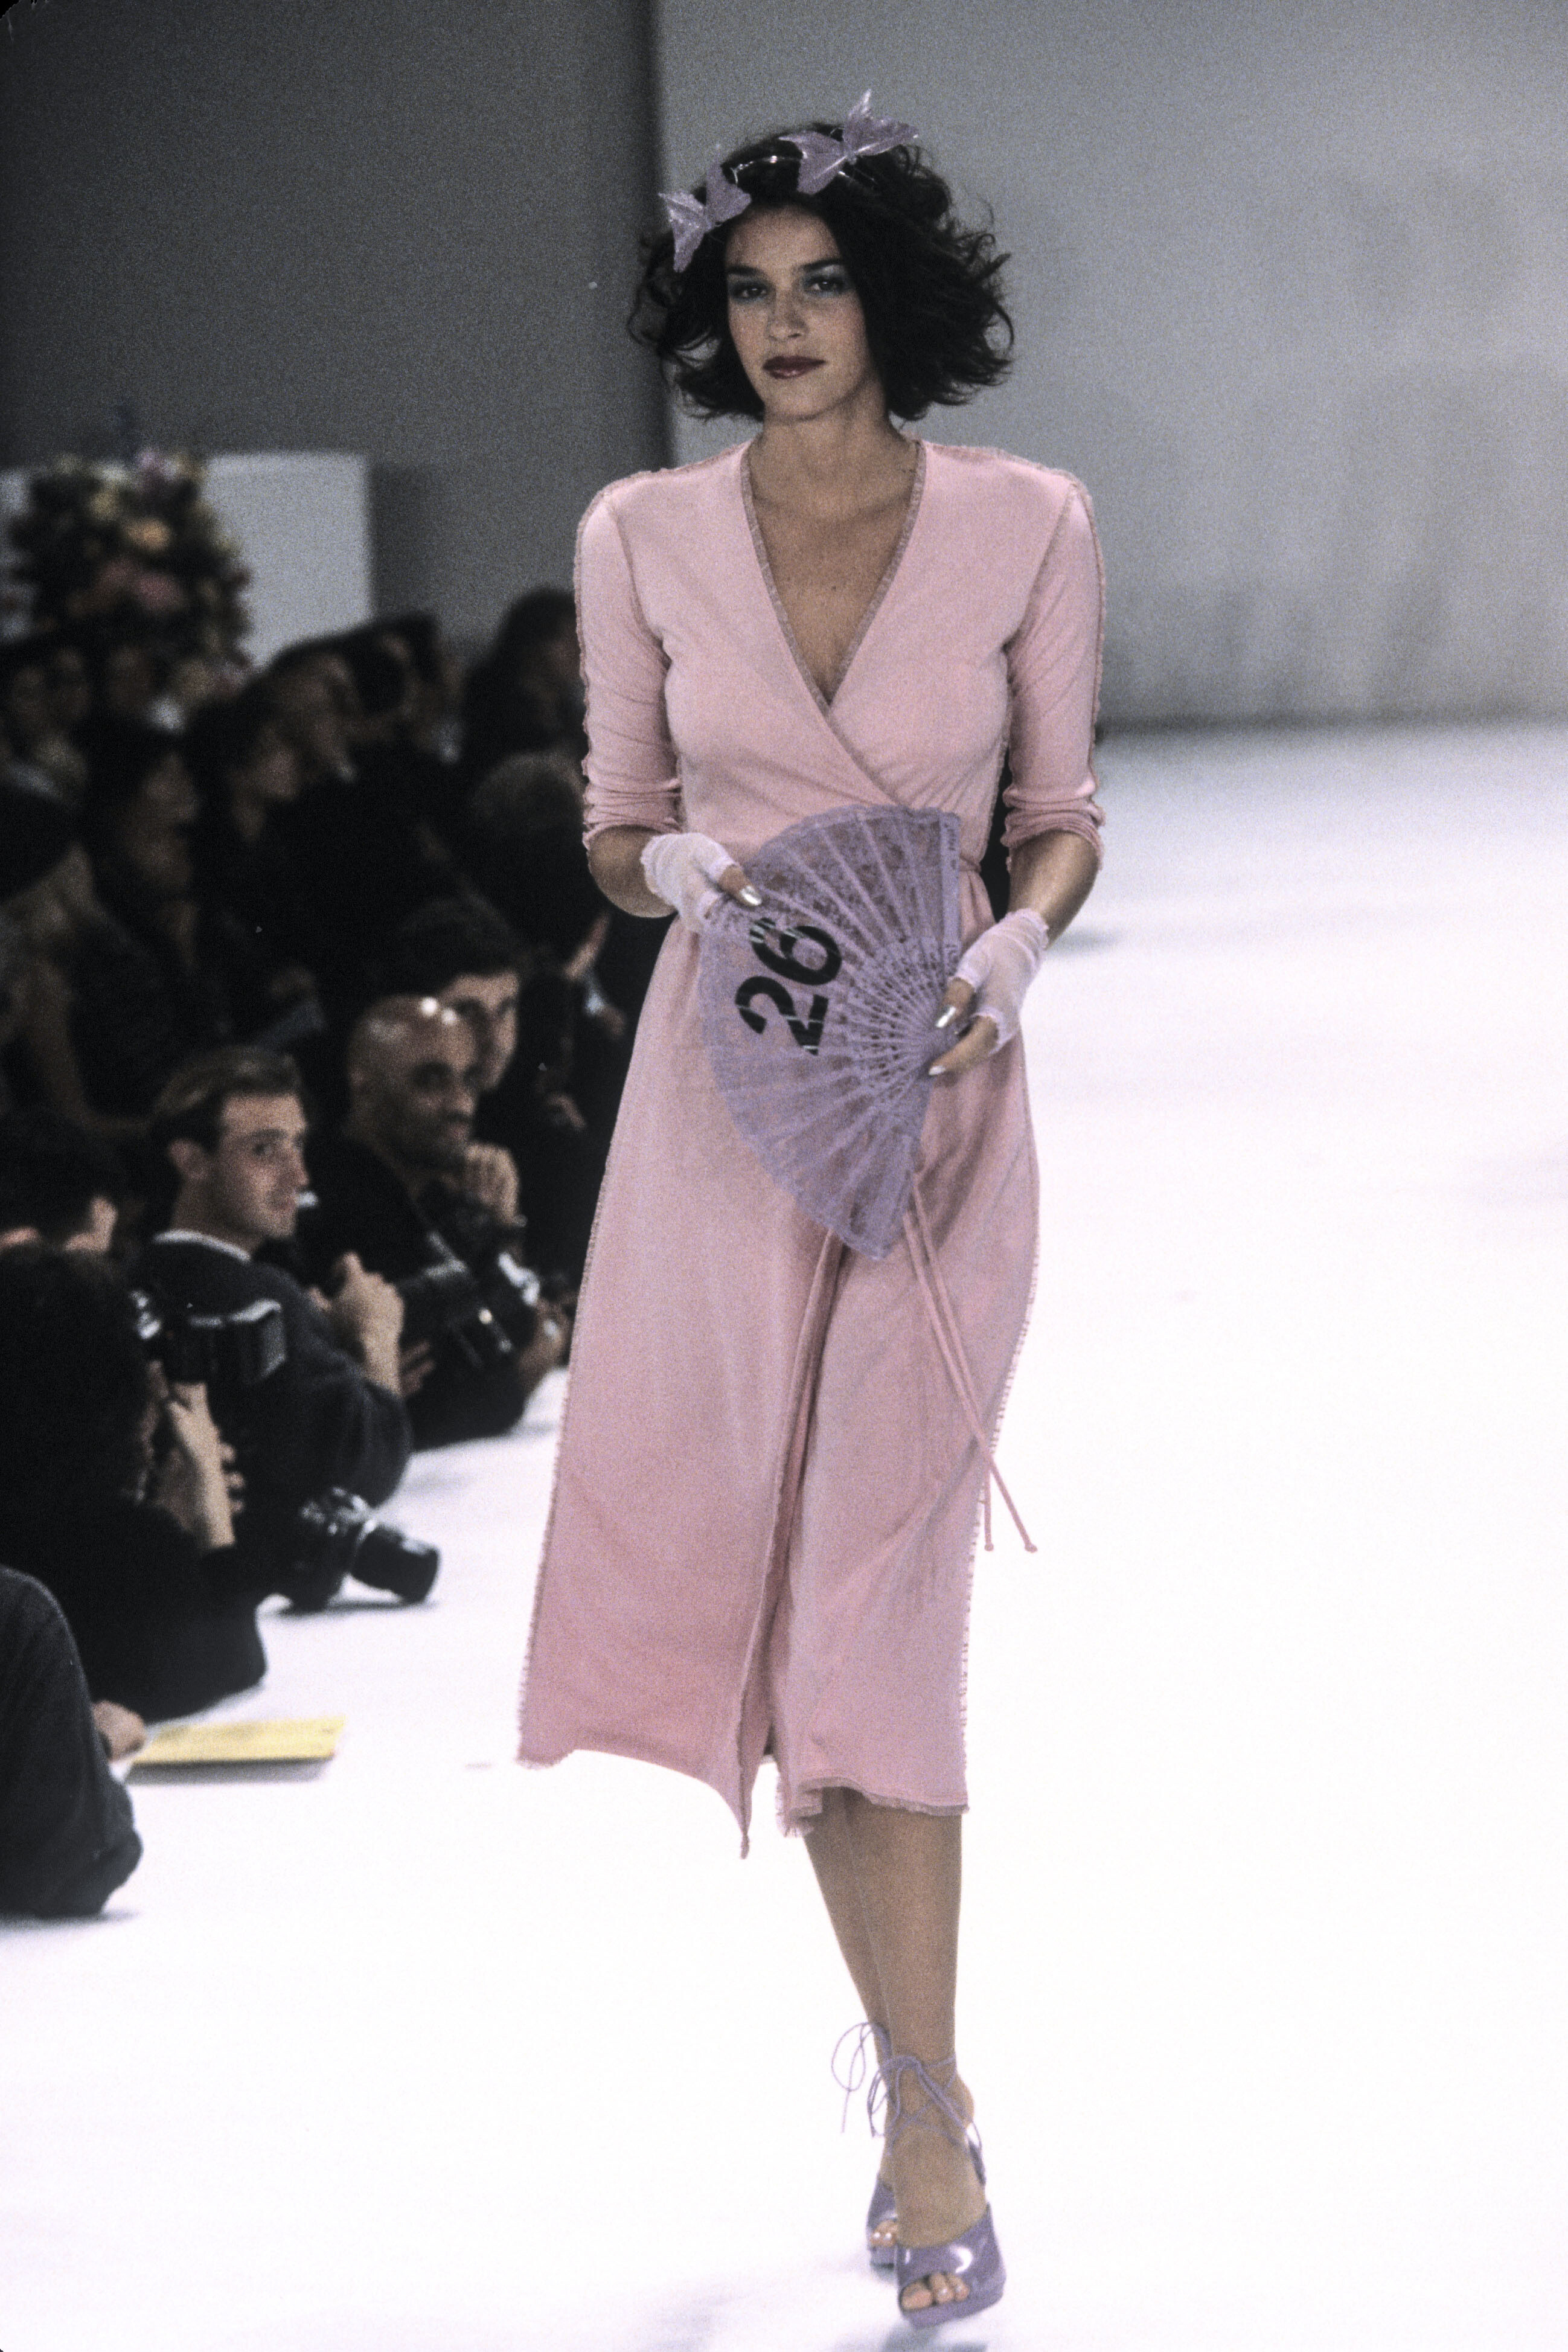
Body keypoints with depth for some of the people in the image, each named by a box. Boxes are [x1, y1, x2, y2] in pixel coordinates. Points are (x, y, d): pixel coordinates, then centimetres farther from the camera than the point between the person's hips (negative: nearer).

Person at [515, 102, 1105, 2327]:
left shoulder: (1024, 524, -2)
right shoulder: (646, 537, 2)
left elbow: (1063, 813, 7)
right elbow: (614, 825, 10)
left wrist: (1017, 942, -13)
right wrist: (677, 865, -13)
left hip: (934, 1086, -2)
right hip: (725, 1081, 2)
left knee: (876, 1585, -10)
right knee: (772, 1563, 3)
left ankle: (924, 2107, -4)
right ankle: (926, 2090, 18)